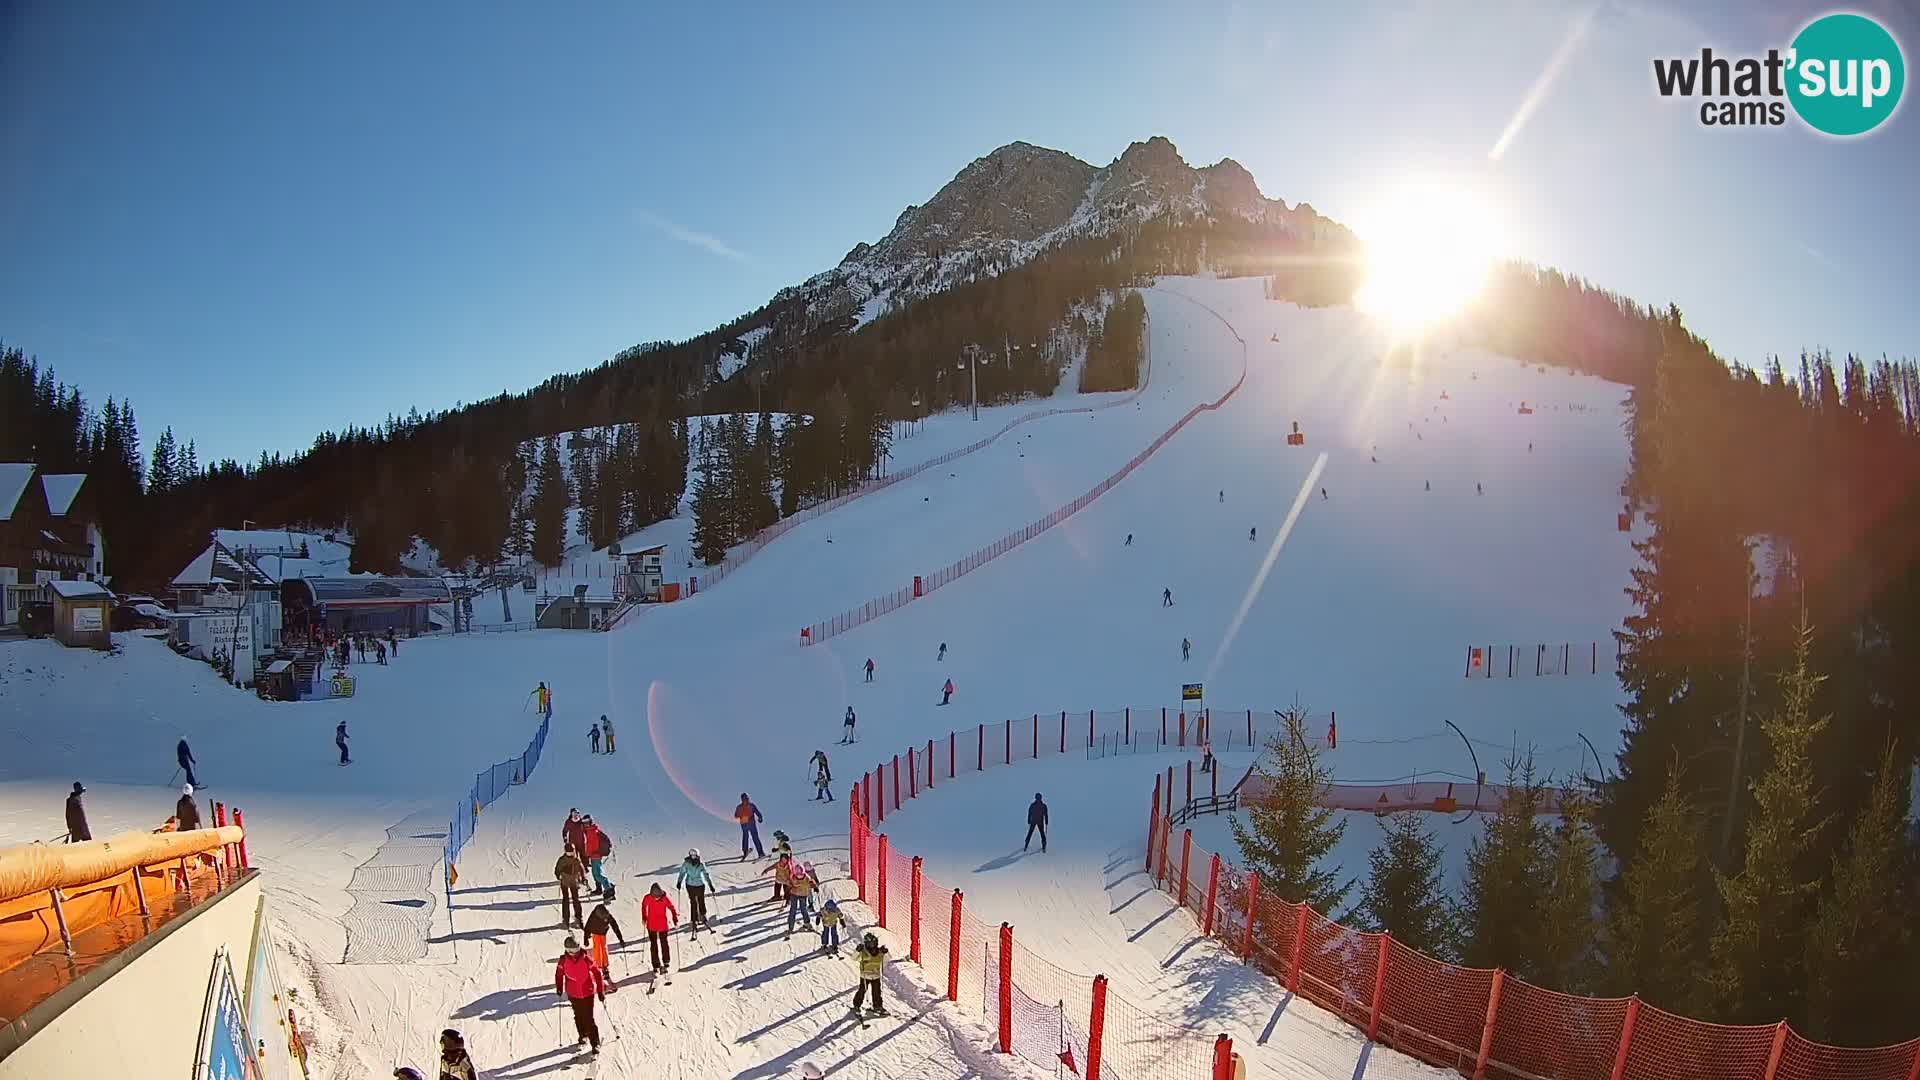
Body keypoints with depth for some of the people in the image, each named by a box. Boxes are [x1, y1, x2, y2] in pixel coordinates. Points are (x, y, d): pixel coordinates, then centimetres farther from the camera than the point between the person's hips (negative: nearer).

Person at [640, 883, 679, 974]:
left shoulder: (664, 898, -21)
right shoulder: (648, 898, -18)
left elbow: (672, 908, -10)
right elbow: (643, 906, 3)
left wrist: (675, 920, -12)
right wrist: (644, 918, 10)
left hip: (663, 925, -1)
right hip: (651, 926, 1)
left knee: (664, 943, 10)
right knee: (653, 945, 7)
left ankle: (666, 963, 25)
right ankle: (656, 966, 16)